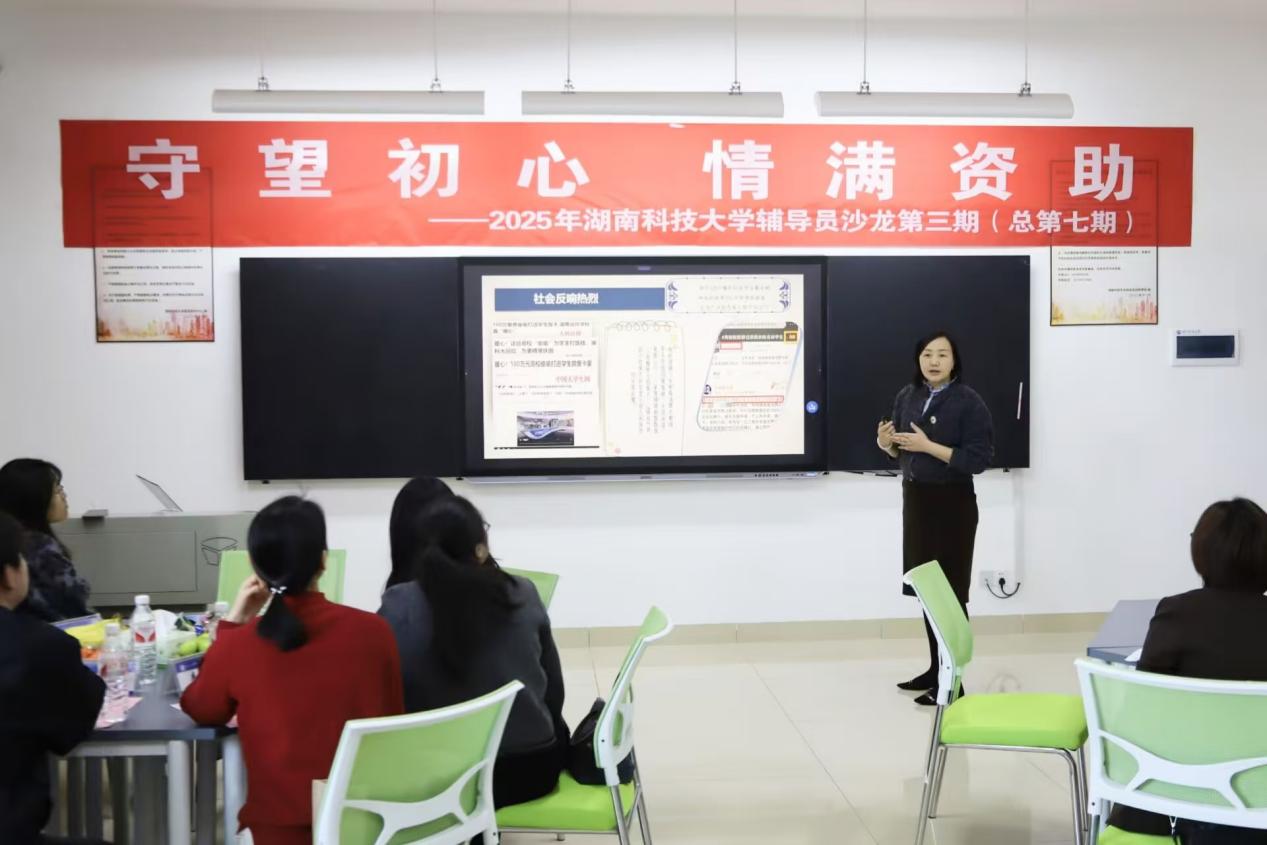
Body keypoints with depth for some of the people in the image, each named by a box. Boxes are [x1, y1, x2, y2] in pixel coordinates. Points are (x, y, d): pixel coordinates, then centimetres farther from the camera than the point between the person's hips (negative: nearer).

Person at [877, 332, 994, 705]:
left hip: (952, 503, -6)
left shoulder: (968, 402, -11)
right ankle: (935, 669, 22)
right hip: (915, 499, 6)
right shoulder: (907, 397, 7)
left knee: (950, 592, -4)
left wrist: (929, 446, -21)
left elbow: (978, 459, -16)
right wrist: (886, 443, -6)